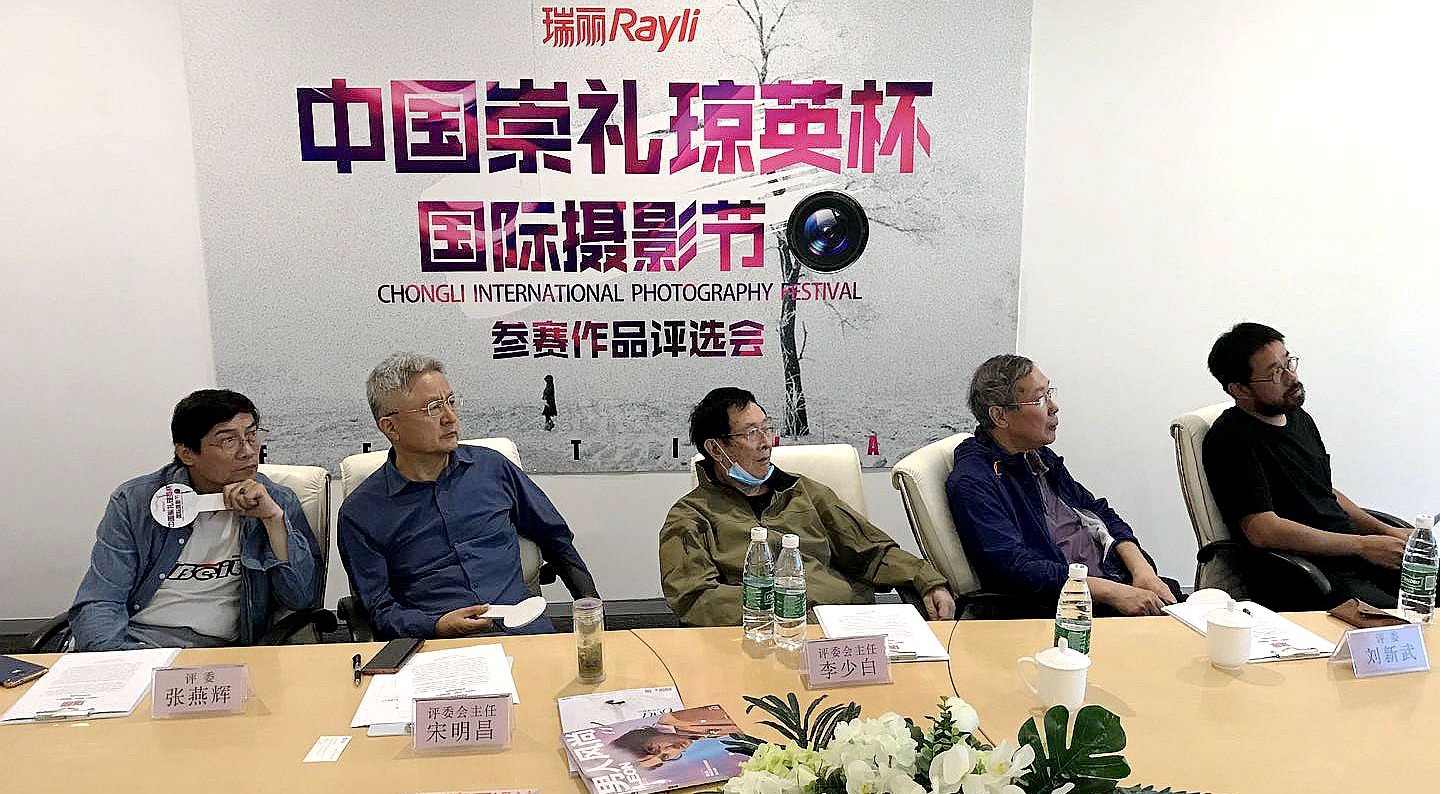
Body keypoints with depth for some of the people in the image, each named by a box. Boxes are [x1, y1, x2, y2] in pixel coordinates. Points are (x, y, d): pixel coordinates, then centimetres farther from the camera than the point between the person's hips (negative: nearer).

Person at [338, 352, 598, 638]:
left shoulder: (492, 467, 14)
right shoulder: (360, 512, 5)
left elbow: (556, 539, 24)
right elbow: (381, 609, 5)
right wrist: (438, 626, -15)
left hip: (522, 626, 1)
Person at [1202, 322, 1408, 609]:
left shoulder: (1300, 419, 17)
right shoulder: (1230, 439, -13)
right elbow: (1263, 531, -21)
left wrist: (1386, 532, 11)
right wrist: (1362, 545, -16)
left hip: (1350, 553, 9)